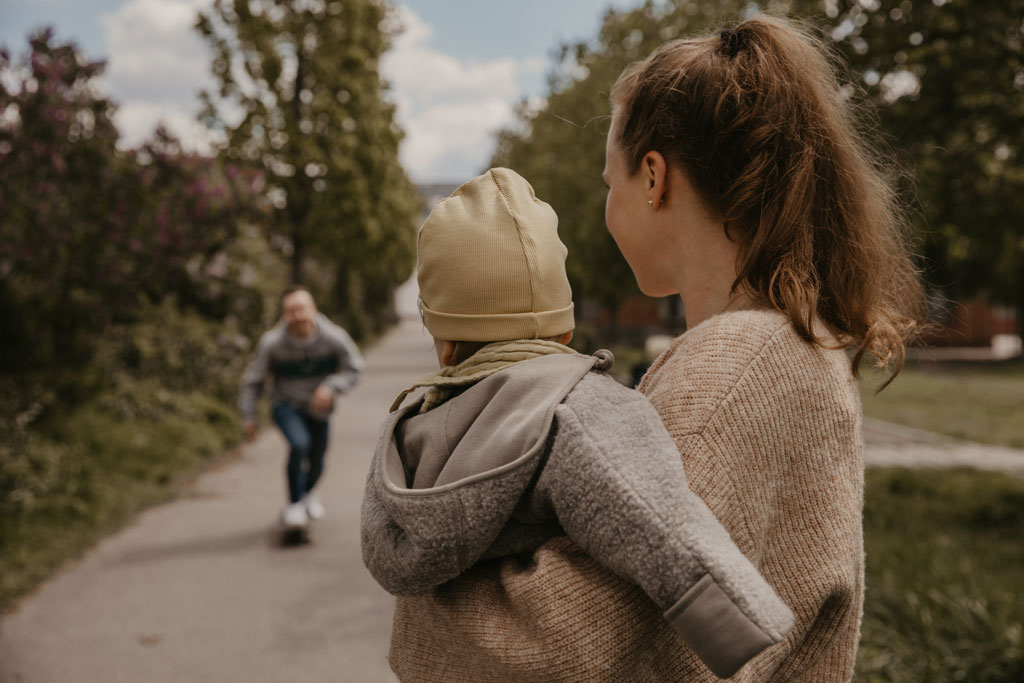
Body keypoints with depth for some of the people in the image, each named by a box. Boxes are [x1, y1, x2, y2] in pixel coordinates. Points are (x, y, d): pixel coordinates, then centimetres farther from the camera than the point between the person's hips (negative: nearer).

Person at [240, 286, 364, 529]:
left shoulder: (333, 337, -22)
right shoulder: (272, 342, -23)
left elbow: (353, 367, -7)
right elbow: (253, 379, -8)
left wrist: (331, 387, -24)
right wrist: (250, 416, -5)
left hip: (318, 407, 2)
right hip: (287, 405, -2)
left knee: (316, 464, 12)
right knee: (299, 444, -29)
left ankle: (308, 489, 50)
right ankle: (294, 505, -9)